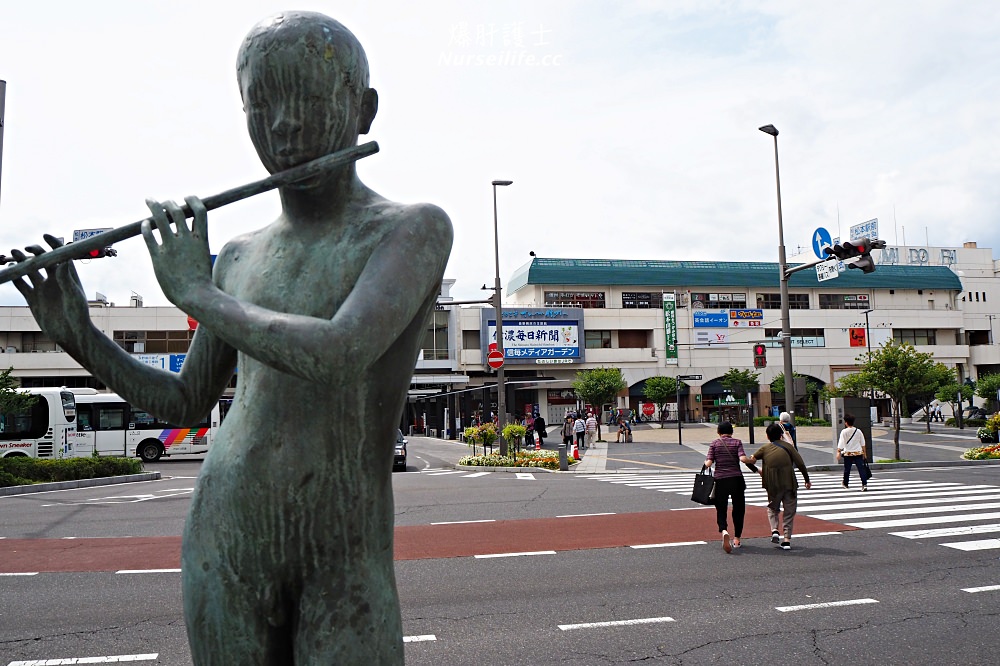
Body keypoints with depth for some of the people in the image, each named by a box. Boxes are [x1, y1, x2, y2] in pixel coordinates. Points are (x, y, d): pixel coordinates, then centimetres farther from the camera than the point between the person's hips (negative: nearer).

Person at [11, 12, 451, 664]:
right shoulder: (239, 258, 10)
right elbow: (185, 403, 19)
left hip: (347, 563, -4)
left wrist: (196, 291, -10)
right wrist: (77, 334, 5)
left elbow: (337, 357, -24)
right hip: (224, 546, 4)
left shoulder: (418, 228, -7)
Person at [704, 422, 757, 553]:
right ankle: (736, 539, 19)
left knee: (721, 509, 6)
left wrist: (706, 462, 15)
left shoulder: (714, 444, 2)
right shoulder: (737, 442, 1)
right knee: (738, 509, 16)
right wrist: (752, 460, 5)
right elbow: (743, 458, -14)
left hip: (720, 480, 0)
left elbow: (708, 463, -7)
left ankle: (724, 531, -23)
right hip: (736, 479, 0)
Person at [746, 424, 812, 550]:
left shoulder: (765, 448, 6)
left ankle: (774, 530, 1)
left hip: (773, 486, 1)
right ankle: (787, 540, 4)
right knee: (789, 511, 10)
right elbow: (800, 464, -3)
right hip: (789, 484, -1)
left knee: (773, 508, 23)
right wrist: (807, 480, 7)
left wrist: (758, 471, 22)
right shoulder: (788, 447, 2)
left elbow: (751, 460, 3)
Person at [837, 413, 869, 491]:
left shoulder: (844, 432, -7)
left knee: (847, 469, 13)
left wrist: (838, 452, -14)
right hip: (858, 453, 2)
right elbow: (863, 444, 10)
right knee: (861, 469, -3)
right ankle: (864, 484, -14)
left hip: (848, 453, -2)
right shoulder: (858, 431, 3)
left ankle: (845, 483, 29)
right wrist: (864, 452, 20)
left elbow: (841, 443, -13)